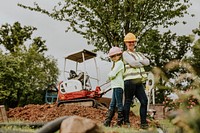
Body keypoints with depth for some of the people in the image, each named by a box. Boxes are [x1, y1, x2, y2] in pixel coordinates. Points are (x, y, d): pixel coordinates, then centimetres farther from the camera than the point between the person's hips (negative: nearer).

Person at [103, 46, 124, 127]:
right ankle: (107, 122, 13)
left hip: (118, 86, -10)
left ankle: (119, 123, -1)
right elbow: (111, 75, 21)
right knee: (112, 105, 9)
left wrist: (109, 75, 4)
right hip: (115, 86, 10)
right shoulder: (117, 63, 22)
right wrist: (111, 76, 1)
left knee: (119, 104, -5)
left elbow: (112, 74, -15)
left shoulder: (119, 63, -9)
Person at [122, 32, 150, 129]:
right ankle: (126, 122, 9)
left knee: (144, 101, 1)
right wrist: (142, 63, 1)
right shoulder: (125, 54, 0)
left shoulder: (139, 54, 22)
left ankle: (143, 122, 8)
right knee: (128, 101, -1)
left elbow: (147, 62, 4)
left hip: (139, 82, 7)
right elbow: (133, 63, -15)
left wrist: (138, 61, -9)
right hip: (130, 81, -7)